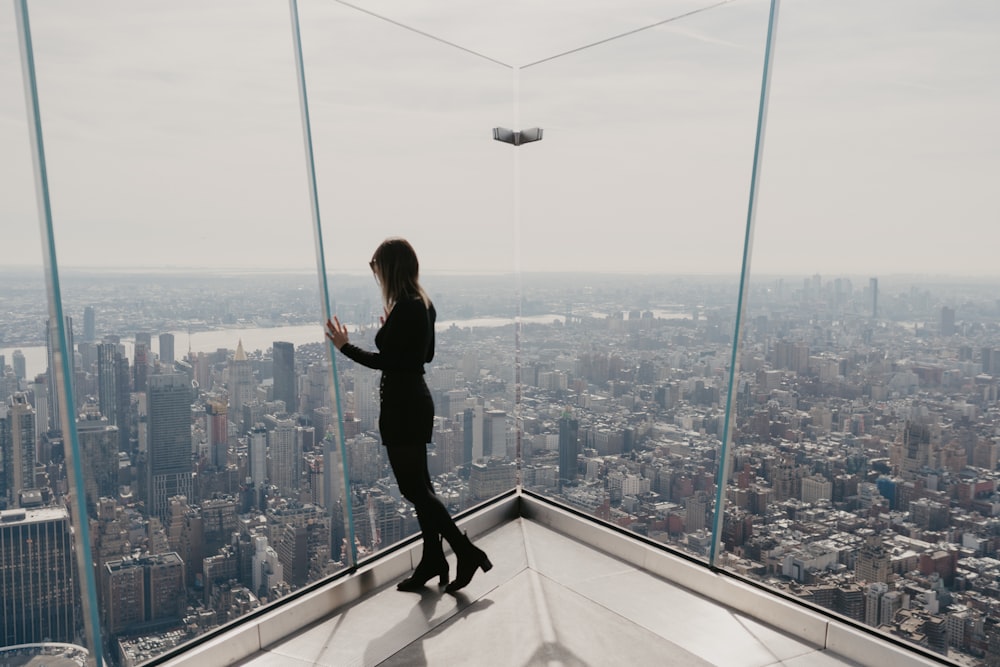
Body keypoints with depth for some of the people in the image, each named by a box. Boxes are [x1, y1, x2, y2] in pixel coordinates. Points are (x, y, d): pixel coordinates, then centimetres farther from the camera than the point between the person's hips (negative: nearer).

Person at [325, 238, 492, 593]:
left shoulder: (404, 308, -19)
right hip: (416, 400, 10)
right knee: (420, 484, 15)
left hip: (402, 406, -10)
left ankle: (467, 553, 6)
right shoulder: (423, 304, 9)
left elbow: (383, 361, -19)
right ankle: (433, 561, 26)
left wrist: (344, 345, -9)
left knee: (414, 488, 1)